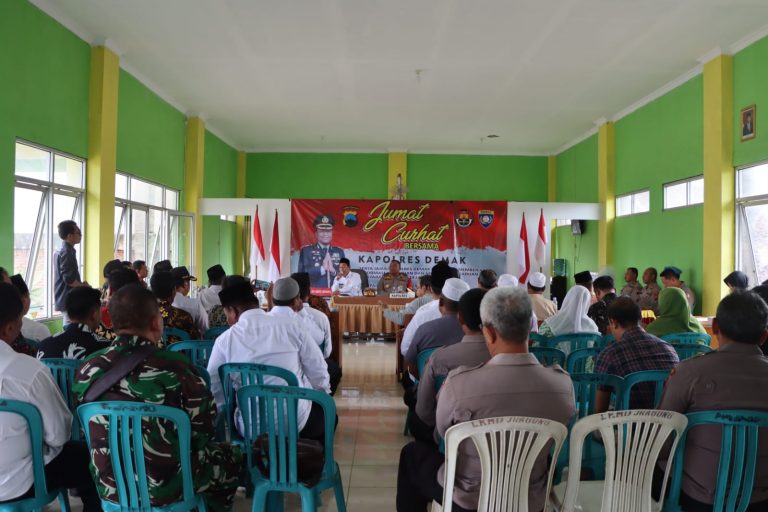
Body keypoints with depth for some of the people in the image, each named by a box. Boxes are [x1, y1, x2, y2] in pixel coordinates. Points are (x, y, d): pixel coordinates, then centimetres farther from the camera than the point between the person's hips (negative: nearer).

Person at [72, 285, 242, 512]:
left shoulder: (87, 369, -9)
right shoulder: (176, 367, -23)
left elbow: (90, 430, 6)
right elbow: (206, 427, -13)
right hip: (168, 488, -5)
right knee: (231, 455, 20)